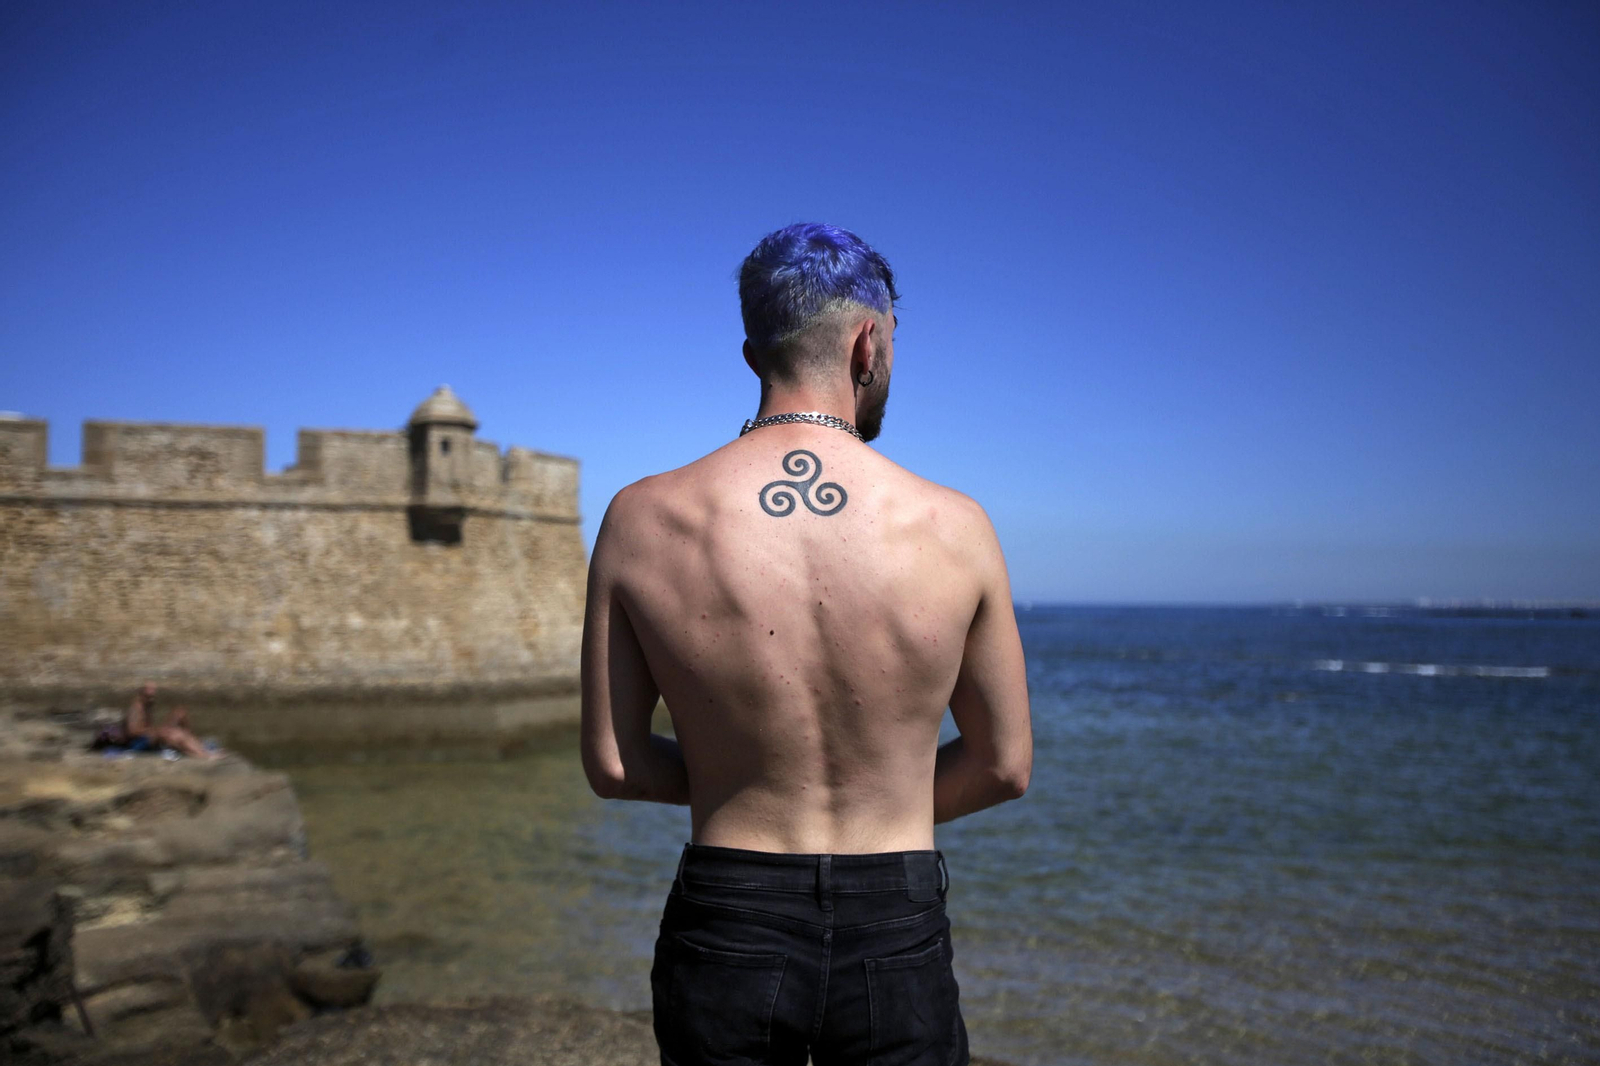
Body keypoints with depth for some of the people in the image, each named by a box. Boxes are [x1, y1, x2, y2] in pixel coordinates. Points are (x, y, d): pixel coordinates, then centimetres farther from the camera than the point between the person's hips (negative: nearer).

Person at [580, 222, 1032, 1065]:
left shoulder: (641, 521, -10)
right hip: (897, 936, 0)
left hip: (724, 932, 1)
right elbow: (1005, 767, -1)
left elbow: (611, 767, -4)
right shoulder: (953, 528, -11)